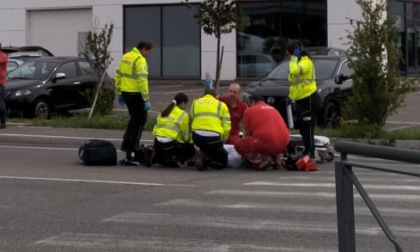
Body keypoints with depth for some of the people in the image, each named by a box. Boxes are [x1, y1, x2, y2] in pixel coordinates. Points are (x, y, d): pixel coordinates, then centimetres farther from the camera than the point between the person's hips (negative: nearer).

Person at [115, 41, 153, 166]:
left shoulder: (125, 57, 13)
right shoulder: (140, 61, -14)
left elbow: (118, 76, 17)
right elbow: (142, 81, -22)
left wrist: (119, 93, 23)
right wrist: (146, 99, -21)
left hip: (125, 93, 8)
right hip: (135, 94, -8)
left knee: (135, 118, 26)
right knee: (139, 121, 2)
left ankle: (126, 144, 22)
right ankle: (130, 152, 0)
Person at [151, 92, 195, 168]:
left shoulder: (164, 112, 18)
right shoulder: (184, 115, 0)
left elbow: (156, 128, 19)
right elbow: (186, 135, 4)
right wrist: (191, 142, 24)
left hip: (157, 144, 7)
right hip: (169, 145, -7)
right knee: (191, 150, 11)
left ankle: (155, 156, 6)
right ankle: (172, 159, -10)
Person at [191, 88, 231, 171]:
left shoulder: (195, 103, 22)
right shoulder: (221, 105, 14)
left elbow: (191, 120, 16)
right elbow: (227, 127, 5)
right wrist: (221, 141, 20)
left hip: (196, 136, 4)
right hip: (213, 138, -4)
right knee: (223, 162, 14)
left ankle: (203, 155, 9)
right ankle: (204, 159, -12)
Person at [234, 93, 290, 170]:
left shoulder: (249, 111, 10)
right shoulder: (273, 109, 27)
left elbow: (247, 134, 17)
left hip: (267, 142, -7)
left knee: (239, 145, 10)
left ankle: (261, 160, -6)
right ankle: (274, 158, 11)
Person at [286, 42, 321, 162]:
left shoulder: (306, 61, -13)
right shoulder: (298, 63, 19)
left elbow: (295, 71, -34)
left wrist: (294, 58, -22)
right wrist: (291, 96, 20)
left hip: (309, 99, -10)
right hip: (301, 100, 10)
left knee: (307, 129, -11)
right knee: (303, 129, 14)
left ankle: (311, 155, -9)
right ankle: (307, 153, 22)